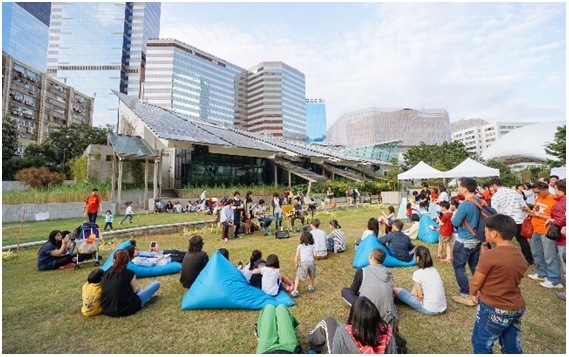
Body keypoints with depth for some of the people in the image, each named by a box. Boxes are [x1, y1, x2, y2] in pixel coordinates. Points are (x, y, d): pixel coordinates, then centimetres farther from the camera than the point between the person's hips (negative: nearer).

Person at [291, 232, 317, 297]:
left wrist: (296, 264, 21)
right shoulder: (312, 246, 18)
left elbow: (296, 256, 10)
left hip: (303, 262, -2)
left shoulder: (300, 246, 14)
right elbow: (315, 255, 7)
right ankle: (311, 287, 41)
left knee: (298, 277, 7)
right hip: (311, 262, 3)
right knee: (311, 276, 27)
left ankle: (295, 291, 0)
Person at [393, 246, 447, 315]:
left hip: (429, 310, -7)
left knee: (396, 290, 0)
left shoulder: (417, 273, -16)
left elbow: (420, 296, -13)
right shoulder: (434, 269, 3)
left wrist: (413, 294, 11)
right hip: (443, 308, 7)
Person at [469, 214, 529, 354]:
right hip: (517, 308, 7)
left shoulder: (490, 255, -24)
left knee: (481, 345, 11)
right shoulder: (520, 256, 1)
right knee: (512, 347, 22)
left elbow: (475, 282, -15)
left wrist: (473, 293, 6)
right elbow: (509, 280, 10)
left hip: (494, 310, -7)